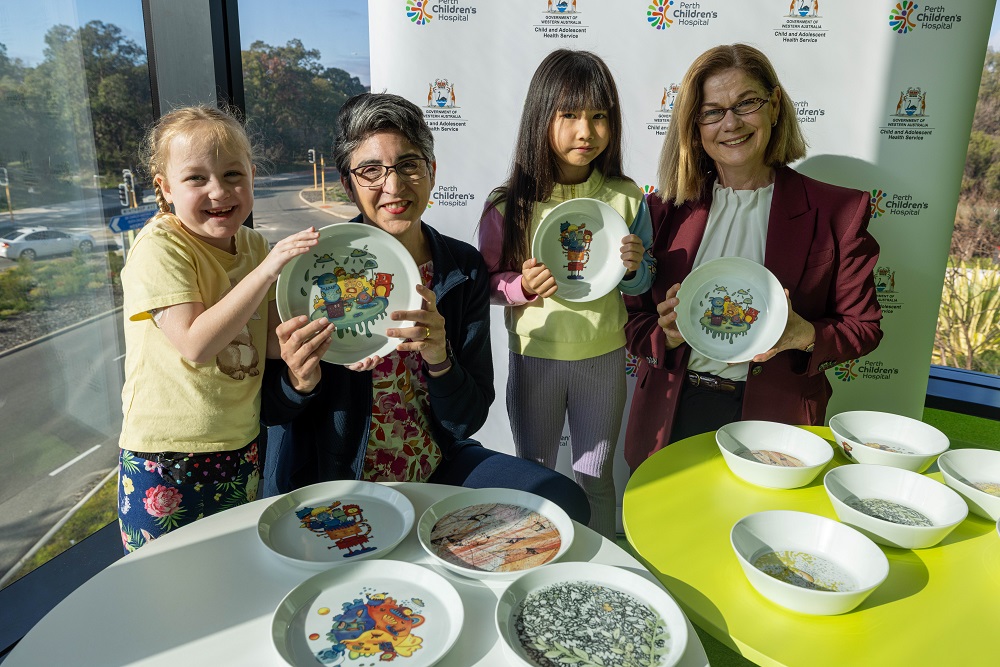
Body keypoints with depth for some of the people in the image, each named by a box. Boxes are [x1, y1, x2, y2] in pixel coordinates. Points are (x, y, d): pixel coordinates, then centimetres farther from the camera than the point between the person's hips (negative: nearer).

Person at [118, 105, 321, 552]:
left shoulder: (253, 245, 2)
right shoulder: (159, 247, -16)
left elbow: (269, 342, 0)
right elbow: (195, 344, -27)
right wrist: (267, 269, -29)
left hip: (241, 446, 6)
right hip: (166, 460, -5)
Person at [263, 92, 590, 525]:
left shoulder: (464, 269, -3)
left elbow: (468, 419, -4)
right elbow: (269, 408, -4)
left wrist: (439, 359, -24)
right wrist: (299, 381, -27)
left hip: (438, 468, 3)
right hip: (329, 481, -3)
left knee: (564, 501, -12)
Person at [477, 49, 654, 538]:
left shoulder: (625, 199, -5)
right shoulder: (510, 204, -12)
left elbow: (642, 284, 5)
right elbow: (486, 281, -4)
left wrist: (634, 268, -17)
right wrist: (521, 287, -23)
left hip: (604, 358, 1)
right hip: (534, 358, -1)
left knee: (596, 479, 19)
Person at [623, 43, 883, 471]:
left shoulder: (838, 211, -4)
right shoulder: (665, 208, 1)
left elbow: (863, 328, 1)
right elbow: (634, 320, 2)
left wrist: (805, 335, -20)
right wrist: (668, 336, -19)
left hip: (772, 420, -1)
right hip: (672, 416, 2)